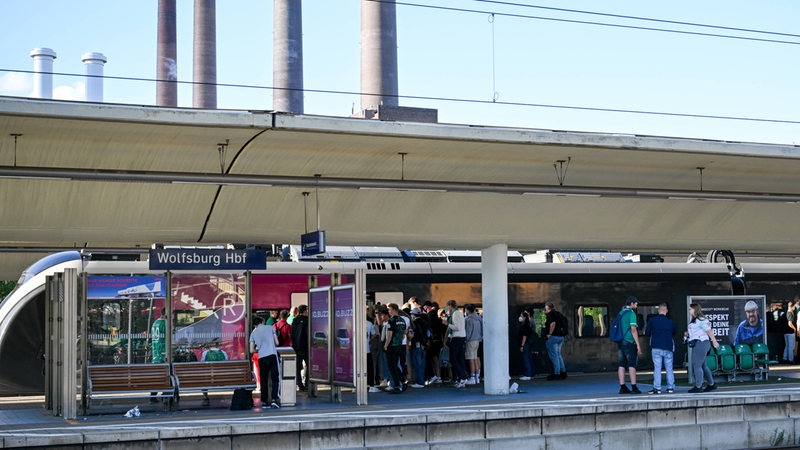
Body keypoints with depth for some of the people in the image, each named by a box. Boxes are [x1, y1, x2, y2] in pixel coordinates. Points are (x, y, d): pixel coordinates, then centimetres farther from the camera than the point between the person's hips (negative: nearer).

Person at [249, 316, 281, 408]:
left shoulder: (253, 333, 11)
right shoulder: (270, 328, 8)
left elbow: (251, 350, 9)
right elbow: (276, 343, 9)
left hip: (262, 358, 2)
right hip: (272, 355, -2)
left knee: (263, 380, 8)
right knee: (274, 378, 0)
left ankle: (264, 402, 8)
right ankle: (274, 399, -13)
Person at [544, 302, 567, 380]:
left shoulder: (550, 314, -10)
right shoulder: (559, 314, 16)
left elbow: (553, 323, -24)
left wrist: (550, 334, -19)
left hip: (553, 337, -9)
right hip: (561, 336, 9)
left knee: (554, 356, -5)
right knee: (558, 355, 17)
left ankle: (556, 374, -5)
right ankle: (563, 372, 16)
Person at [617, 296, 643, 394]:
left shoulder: (621, 313, 15)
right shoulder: (631, 313, -9)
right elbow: (633, 330, -14)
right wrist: (638, 345, -13)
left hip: (620, 342, 7)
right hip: (629, 342, -7)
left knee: (621, 365, 5)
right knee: (632, 365, -5)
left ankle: (622, 387, 5)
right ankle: (634, 387, -7)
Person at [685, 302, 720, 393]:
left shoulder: (701, 320, -12)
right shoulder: (694, 321, 18)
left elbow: (709, 331, -15)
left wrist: (714, 341, -18)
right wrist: (687, 334, 10)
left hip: (701, 343, -11)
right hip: (697, 344, 11)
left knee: (697, 365, -9)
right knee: (703, 365, 14)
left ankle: (698, 386, -7)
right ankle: (711, 384, 22)